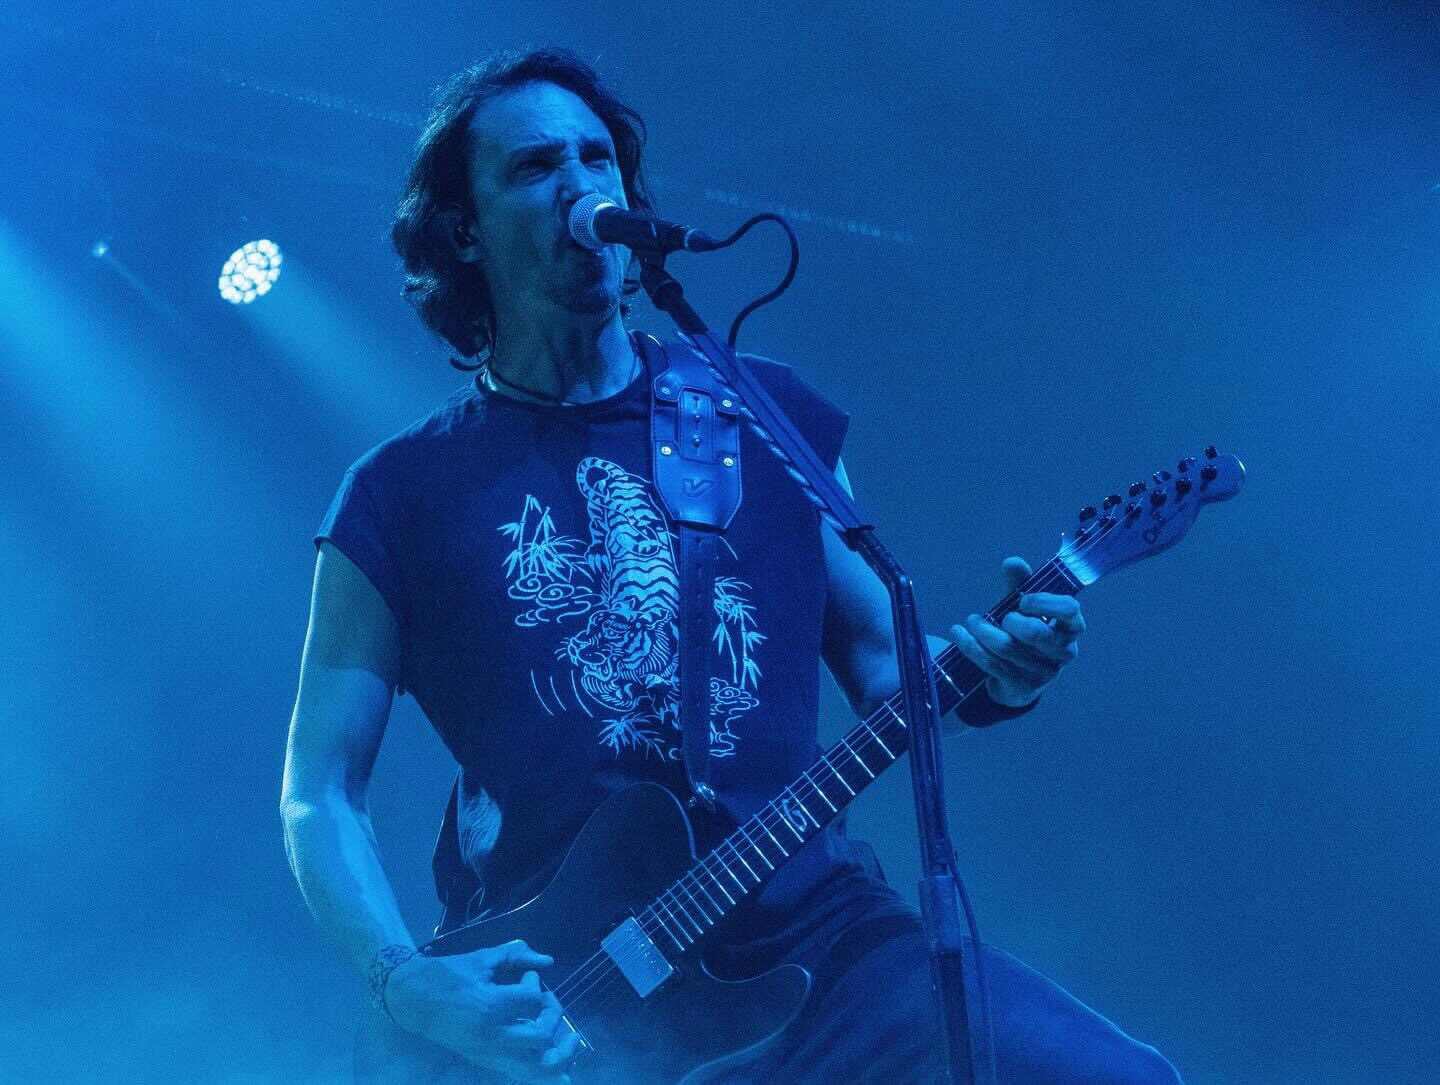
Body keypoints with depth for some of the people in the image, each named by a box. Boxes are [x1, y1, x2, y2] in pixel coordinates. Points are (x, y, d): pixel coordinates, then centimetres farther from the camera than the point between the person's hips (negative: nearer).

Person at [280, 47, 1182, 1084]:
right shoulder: (401, 494, 5)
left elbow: (880, 659, 18)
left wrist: (988, 672, -5)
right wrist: (408, 985, -9)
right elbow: (320, 789, 7)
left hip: (810, 925, 3)